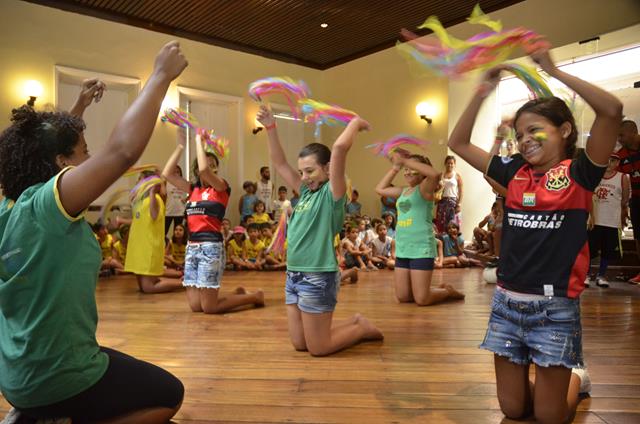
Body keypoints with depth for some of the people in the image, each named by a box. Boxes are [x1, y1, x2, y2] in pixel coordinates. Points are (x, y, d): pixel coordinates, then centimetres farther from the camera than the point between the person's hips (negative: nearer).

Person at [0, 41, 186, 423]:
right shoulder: (45, 203, -25)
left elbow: (44, 148, 18)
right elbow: (123, 150, -35)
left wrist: (80, 107, 22)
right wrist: (162, 76, -25)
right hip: (54, 380, -9)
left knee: (138, 373, 30)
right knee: (168, 393, 10)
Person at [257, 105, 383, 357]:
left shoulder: (332, 192, -9)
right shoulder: (305, 192, 12)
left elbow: (340, 147, -22)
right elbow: (279, 163, 17)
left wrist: (356, 123, -6)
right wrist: (270, 128, 11)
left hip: (318, 277, -8)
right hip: (294, 276, 8)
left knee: (317, 348, 3)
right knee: (299, 343, 16)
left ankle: (364, 329, 25)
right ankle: (354, 322, 32)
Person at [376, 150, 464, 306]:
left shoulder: (424, 188, -6)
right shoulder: (403, 191, 15)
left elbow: (434, 174, -27)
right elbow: (379, 189, 24)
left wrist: (405, 160, -21)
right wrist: (395, 167, 17)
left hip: (421, 249, -7)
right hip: (402, 250, 8)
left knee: (421, 300, -6)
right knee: (403, 297, 11)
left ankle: (448, 291, 24)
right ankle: (440, 289, 33)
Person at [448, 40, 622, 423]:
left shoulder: (578, 173, -6)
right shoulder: (515, 173, 5)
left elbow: (613, 110, -21)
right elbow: (458, 143, 8)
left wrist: (555, 71, -14)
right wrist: (483, 92, 1)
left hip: (554, 308, -4)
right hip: (507, 303, 4)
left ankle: (577, 379, 39)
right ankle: (553, 380, 43)